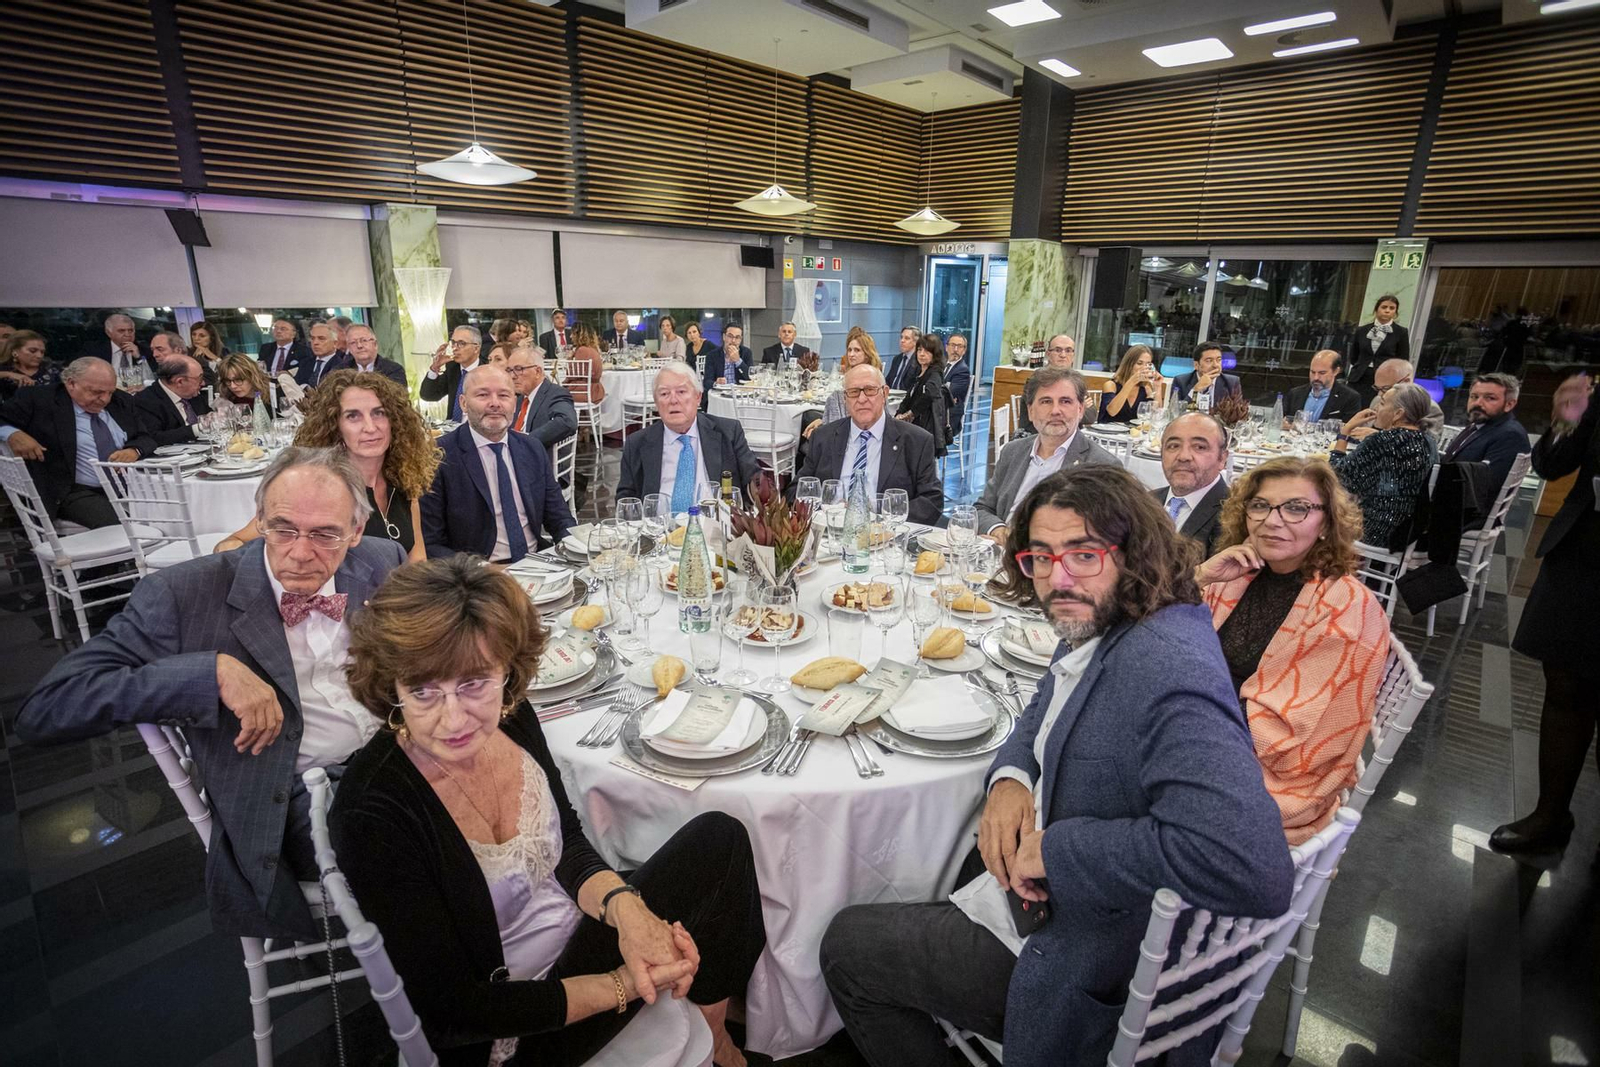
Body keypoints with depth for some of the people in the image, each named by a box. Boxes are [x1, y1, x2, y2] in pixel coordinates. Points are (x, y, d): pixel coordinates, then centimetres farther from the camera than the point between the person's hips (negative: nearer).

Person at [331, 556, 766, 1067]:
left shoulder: (512, 718, -12)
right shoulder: (372, 815, -28)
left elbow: (568, 842, -1)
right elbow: (451, 1014, -22)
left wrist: (624, 906, -21)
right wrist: (626, 986, -21)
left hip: (585, 937, 6)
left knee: (718, 838, 1)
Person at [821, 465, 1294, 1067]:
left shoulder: (1167, 668, -33)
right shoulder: (1096, 629, -2)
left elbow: (1256, 868, -43)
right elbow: (1045, 714, 15)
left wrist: (1053, 848, -32)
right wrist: (1010, 777, -7)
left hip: (1095, 979, -9)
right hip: (1036, 893, 9)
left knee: (846, 947, 6)